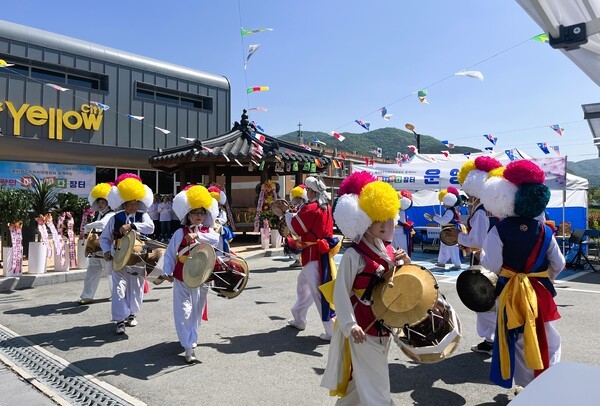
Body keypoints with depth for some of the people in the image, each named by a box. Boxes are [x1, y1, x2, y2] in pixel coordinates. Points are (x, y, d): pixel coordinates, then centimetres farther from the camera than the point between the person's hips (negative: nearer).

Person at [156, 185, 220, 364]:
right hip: (181, 278, -2)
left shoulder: (208, 231, 1)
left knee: (196, 311, 15)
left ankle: (191, 339, 36)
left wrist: (198, 235, -36)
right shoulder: (180, 232, -3)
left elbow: (215, 239, -23)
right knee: (184, 312, -7)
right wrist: (167, 272, -11)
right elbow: (169, 253, -2)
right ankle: (189, 347, -2)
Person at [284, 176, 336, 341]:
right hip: (322, 251, 10)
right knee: (303, 282, 23)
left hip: (314, 254, -10)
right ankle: (299, 319, 35)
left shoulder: (311, 208, -17)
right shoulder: (326, 207, 10)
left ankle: (333, 330, -2)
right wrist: (291, 213, 16)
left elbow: (296, 228, -9)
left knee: (318, 291, -6)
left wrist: (287, 213, 5)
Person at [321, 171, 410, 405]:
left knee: (364, 380, 23)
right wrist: (350, 325, -23)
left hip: (383, 325, 8)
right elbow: (341, 292, -18)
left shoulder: (388, 250, 3)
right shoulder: (354, 254, -18)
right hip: (363, 328, -8)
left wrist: (406, 262, -6)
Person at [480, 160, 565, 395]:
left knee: (520, 342, 12)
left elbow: (492, 266, -18)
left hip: (512, 293, -2)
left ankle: (526, 388, 23)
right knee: (549, 341, 17)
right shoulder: (544, 230, -3)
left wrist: (480, 253, 1)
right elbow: (559, 264, 3)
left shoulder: (499, 229, -15)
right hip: (540, 291, 2)